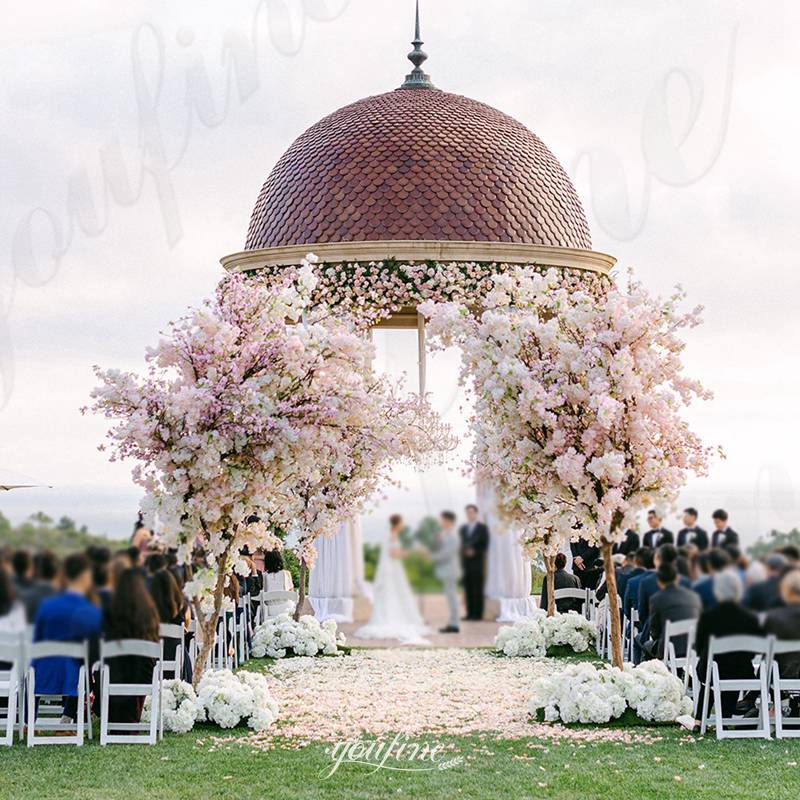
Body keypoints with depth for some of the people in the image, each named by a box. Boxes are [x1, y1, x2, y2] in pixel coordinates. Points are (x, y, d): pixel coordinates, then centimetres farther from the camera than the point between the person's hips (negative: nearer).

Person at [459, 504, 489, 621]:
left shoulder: (482, 527, 3)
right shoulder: (463, 528, 17)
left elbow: (485, 545, -2)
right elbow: (461, 544, 17)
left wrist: (474, 551, -13)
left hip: (478, 562, -4)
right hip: (465, 563, 4)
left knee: (478, 589, -5)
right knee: (468, 589, 2)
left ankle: (478, 613, -4)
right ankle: (470, 613, 5)